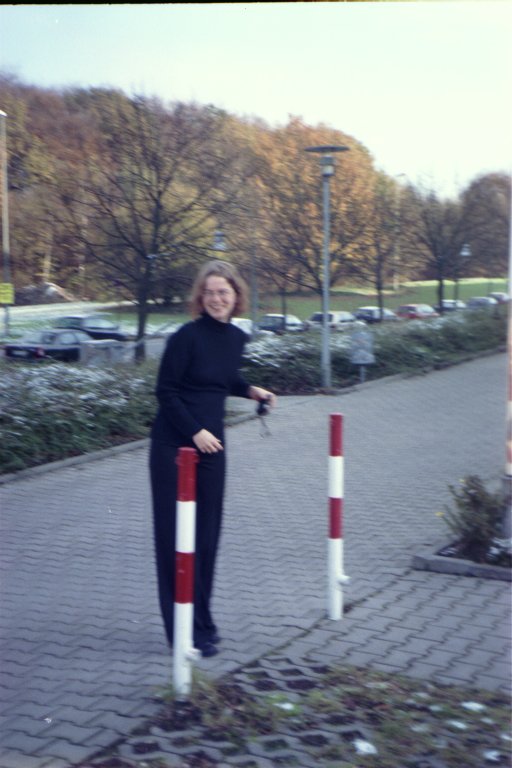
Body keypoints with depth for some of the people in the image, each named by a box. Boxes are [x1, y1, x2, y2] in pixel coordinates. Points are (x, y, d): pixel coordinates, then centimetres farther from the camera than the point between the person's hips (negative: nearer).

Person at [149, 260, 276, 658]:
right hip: (174, 445, -6)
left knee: (207, 534, 11)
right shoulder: (187, 337, -14)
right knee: (176, 535, -1)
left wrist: (252, 390, 7)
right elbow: (166, 391, -12)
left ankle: (202, 621, 25)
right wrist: (195, 431, -17)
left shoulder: (237, 338, 6)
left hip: (211, 443, 7)